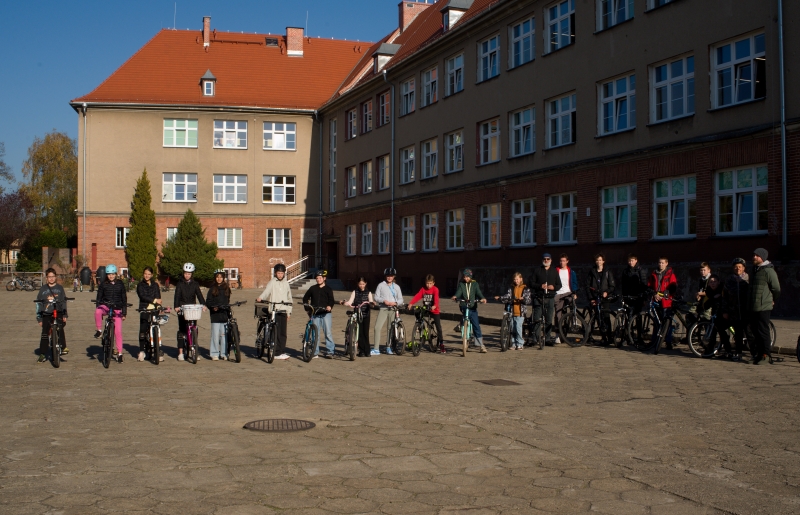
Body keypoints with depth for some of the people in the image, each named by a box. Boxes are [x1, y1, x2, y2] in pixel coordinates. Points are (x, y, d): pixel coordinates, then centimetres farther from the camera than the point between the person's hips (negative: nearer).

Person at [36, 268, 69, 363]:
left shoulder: (60, 288, 9)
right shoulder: (43, 289, 8)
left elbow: (64, 302, 10)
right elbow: (38, 304, 10)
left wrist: (65, 315, 2)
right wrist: (39, 318, 5)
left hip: (58, 313, 0)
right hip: (46, 314, 0)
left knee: (60, 328, -21)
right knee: (44, 334, -3)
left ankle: (63, 347, -11)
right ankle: (43, 355, 3)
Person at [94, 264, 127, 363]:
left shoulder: (120, 284, 5)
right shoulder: (103, 284, 4)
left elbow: (124, 298, 7)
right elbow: (99, 298, 6)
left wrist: (124, 312, 3)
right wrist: (98, 307, -8)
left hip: (117, 309, 0)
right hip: (106, 307, 0)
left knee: (118, 331, -6)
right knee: (97, 311, -37)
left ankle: (119, 353, 2)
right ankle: (99, 330, -15)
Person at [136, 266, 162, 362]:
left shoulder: (155, 285, 17)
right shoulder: (140, 285, 10)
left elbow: (158, 297, 6)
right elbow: (142, 296, -7)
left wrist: (151, 304, -11)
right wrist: (154, 300, -18)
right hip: (144, 310, -1)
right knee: (143, 330, -5)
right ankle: (142, 351, 4)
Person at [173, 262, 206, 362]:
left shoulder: (195, 284, 8)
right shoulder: (180, 284, 3)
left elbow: (199, 295, -3)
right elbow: (177, 296, -8)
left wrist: (203, 304, -21)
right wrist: (176, 306, -25)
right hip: (182, 310, -1)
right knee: (182, 330, -4)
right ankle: (180, 353, -2)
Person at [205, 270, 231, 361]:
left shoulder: (226, 288, 12)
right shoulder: (212, 289, 5)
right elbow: (208, 302, 2)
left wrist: (227, 307, 10)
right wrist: (212, 307, -14)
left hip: (224, 315, 2)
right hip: (215, 315, -2)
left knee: (224, 334, 2)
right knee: (215, 335, -3)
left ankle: (223, 354, 10)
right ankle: (214, 354, 3)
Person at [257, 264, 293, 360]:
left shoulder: (286, 283, 15)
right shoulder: (272, 282, -1)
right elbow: (266, 291, -20)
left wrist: (289, 312, 19)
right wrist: (260, 298, -39)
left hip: (283, 311, 5)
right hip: (274, 311, -5)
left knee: (283, 333, 6)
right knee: (276, 332, -6)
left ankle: (282, 352, 14)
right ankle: (277, 353, -2)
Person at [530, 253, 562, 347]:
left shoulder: (554, 271, 14)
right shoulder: (537, 270, 8)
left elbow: (559, 285, 14)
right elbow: (532, 283, 3)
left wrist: (553, 287, -7)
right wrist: (540, 286, -13)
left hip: (550, 298, 2)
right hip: (538, 298, -2)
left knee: (549, 320, 4)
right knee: (537, 319, -6)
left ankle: (547, 339, 10)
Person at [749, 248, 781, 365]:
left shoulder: (768, 271, -11)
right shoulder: (755, 270, 18)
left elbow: (776, 288, -11)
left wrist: (773, 301, 0)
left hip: (763, 307, -9)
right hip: (753, 307, 9)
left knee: (763, 331, -6)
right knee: (755, 331, 11)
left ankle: (766, 355, -1)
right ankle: (758, 353, 18)